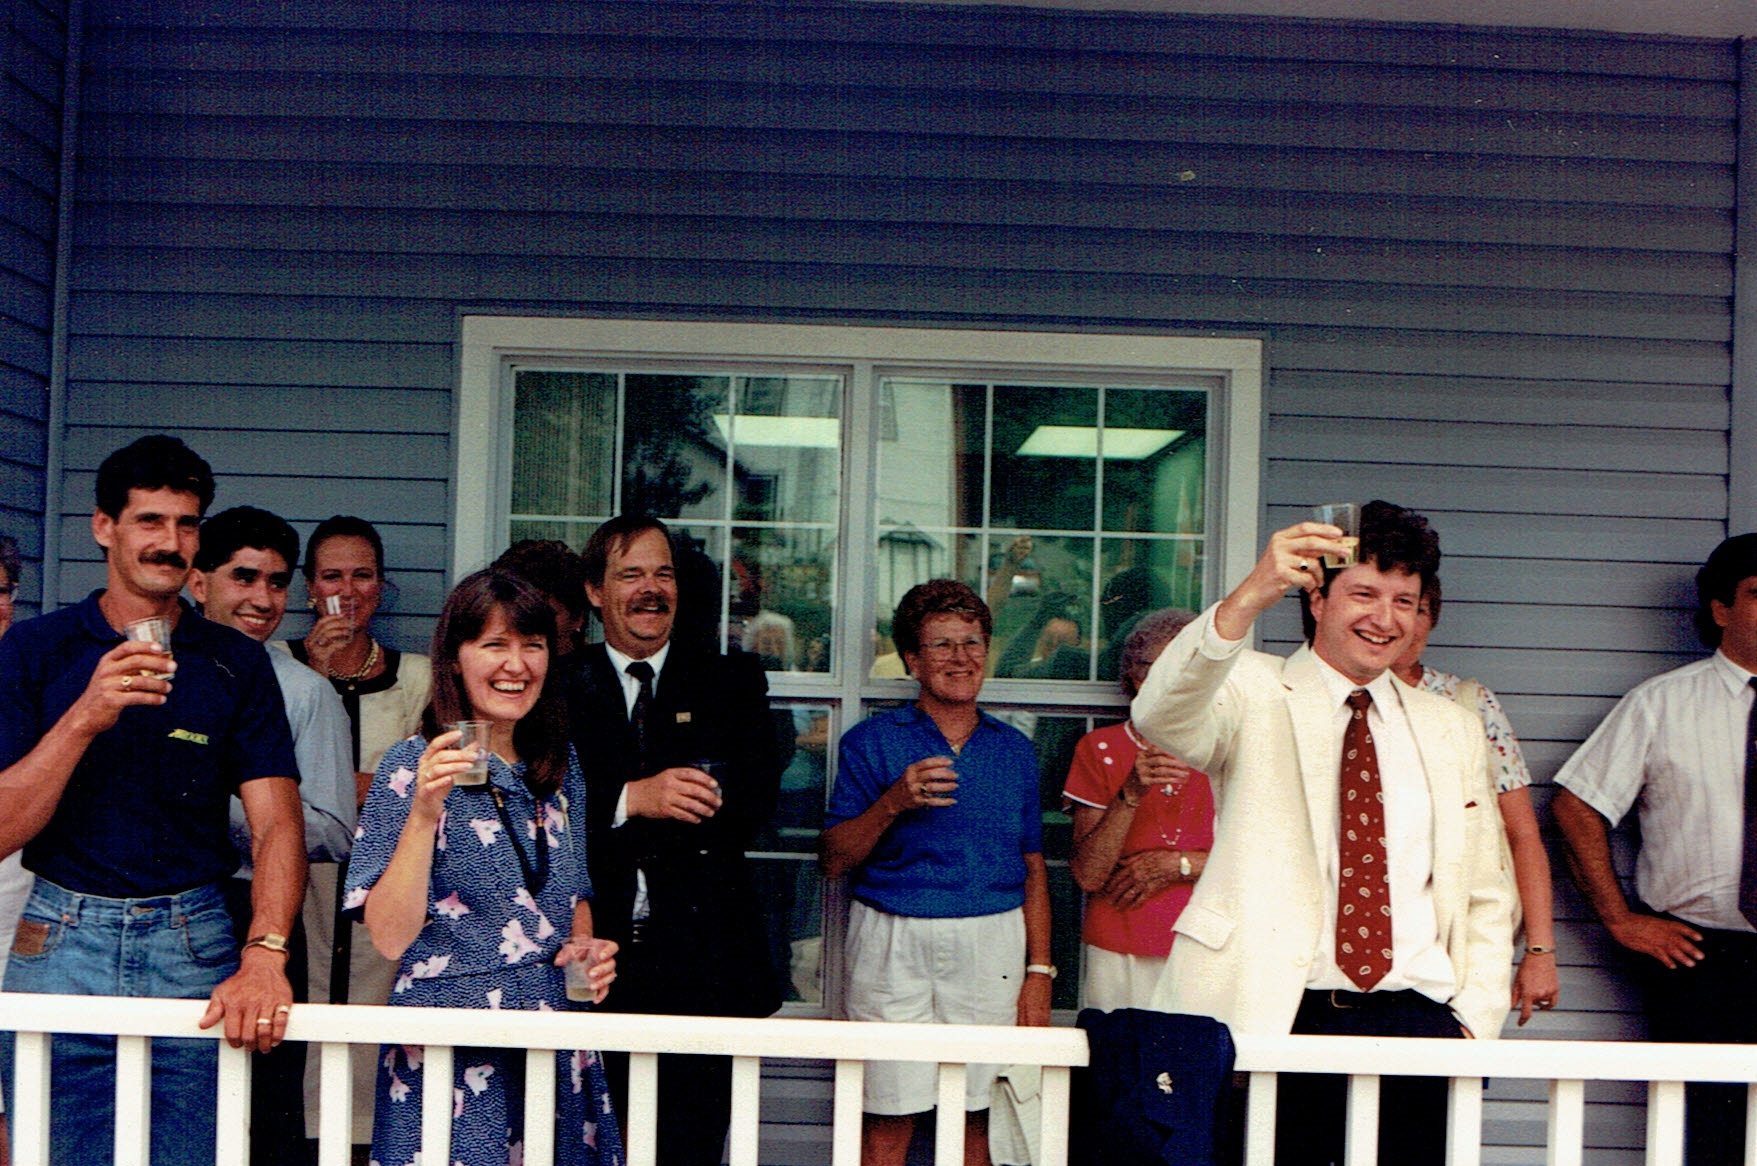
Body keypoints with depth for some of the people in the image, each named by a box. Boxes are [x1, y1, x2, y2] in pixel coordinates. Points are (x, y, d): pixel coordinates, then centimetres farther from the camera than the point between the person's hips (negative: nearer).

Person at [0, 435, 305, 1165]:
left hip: (195, 947, 0)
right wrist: (85, 717, -19)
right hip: (61, 941, 0)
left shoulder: (237, 663, 4)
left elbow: (277, 822, -6)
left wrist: (264, 957, -22)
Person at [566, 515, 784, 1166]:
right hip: (594, 954, 0)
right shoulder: (561, 686, 8)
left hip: (702, 961, 0)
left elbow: (755, 802, -2)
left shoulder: (732, 682, 11)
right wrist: (630, 798, -21)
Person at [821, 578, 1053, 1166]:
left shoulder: (1015, 749, 12)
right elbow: (833, 860, 0)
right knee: (888, 1118, -2)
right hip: (894, 945, -2)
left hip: (992, 945, 2)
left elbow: (1034, 870, 12)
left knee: (974, 1116, 3)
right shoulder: (872, 742, 4)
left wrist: (1039, 972, 4)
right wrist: (892, 803, -15)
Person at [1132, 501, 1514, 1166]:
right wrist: (1251, 596, -34)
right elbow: (1159, 718, -21)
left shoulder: (1453, 730, 18)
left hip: (1419, 1021, 4)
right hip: (1276, 1022, -3)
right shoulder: (1256, 695, 3)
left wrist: (1474, 1021, 4)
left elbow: (1485, 899, 20)